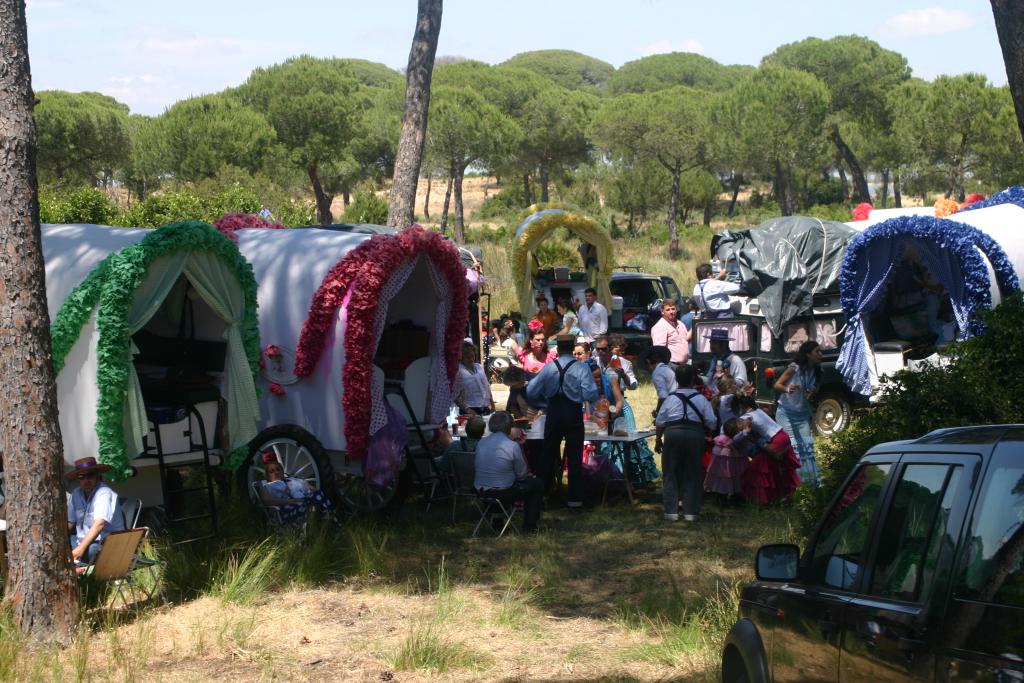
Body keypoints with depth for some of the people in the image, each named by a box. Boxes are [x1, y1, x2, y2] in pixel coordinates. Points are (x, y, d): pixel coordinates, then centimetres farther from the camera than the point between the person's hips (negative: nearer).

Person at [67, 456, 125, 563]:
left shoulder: (104, 493, -16)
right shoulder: (77, 494, 8)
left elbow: (99, 524, -29)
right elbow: (69, 523, 12)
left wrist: (81, 548, -39)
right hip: (83, 540, 8)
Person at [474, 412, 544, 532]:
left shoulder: (481, 443, 0)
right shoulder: (513, 446, -15)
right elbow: (521, 475, -5)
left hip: (480, 492, 6)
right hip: (502, 494, -6)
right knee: (537, 485, 14)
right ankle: (529, 525, 19)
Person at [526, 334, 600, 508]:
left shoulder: (548, 367, -2)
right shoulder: (582, 368, -9)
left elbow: (531, 392, 0)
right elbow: (590, 395, -17)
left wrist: (542, 404, 16)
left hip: (553, 415, 2)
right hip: (574, 415, -2)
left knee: (549, 454, 14)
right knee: (574, 457, 3)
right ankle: (575, 498, 2)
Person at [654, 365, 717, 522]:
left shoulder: (670, 399, 3)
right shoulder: (701, 399, 2)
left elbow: (660, 422, 5)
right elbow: (712, 423, 1)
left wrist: (658, 440, 17)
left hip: (673, 434, 0)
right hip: (695, 434, 0)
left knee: (670, 474, 9)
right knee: (692, 474, 10)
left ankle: (671, 511, 7)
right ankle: (690, 511, 8)